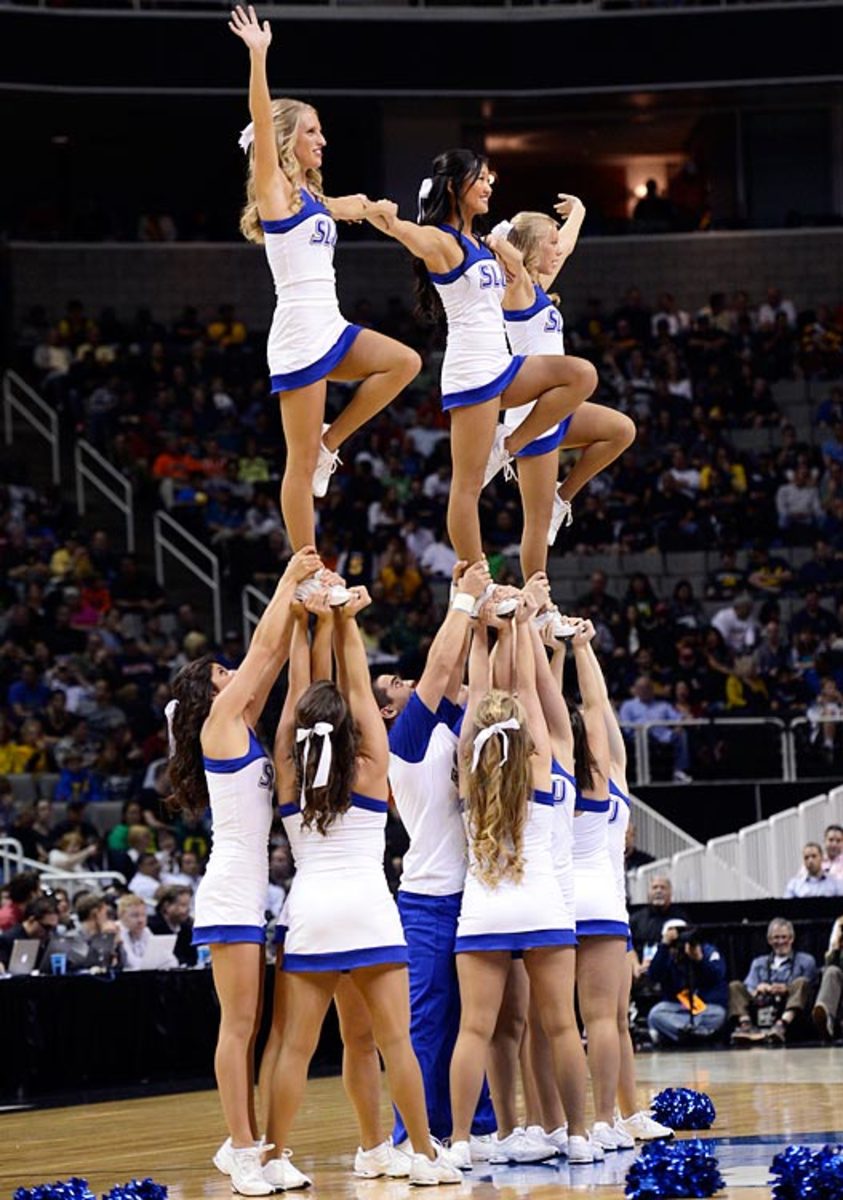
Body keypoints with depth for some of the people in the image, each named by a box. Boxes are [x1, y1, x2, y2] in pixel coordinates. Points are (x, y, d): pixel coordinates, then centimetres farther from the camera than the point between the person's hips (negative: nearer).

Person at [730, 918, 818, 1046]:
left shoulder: (806, 961, 22)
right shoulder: (758, 963, 30)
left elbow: (807, 989, 8)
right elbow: (749, 988, 14)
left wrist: (787, 990, -12)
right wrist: (756, 991, -10)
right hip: (762, 1009, 2)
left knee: (801, 982, -28)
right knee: (735, 986, -16)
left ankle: (781, 1026, -53)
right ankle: (745, 1024, -44)